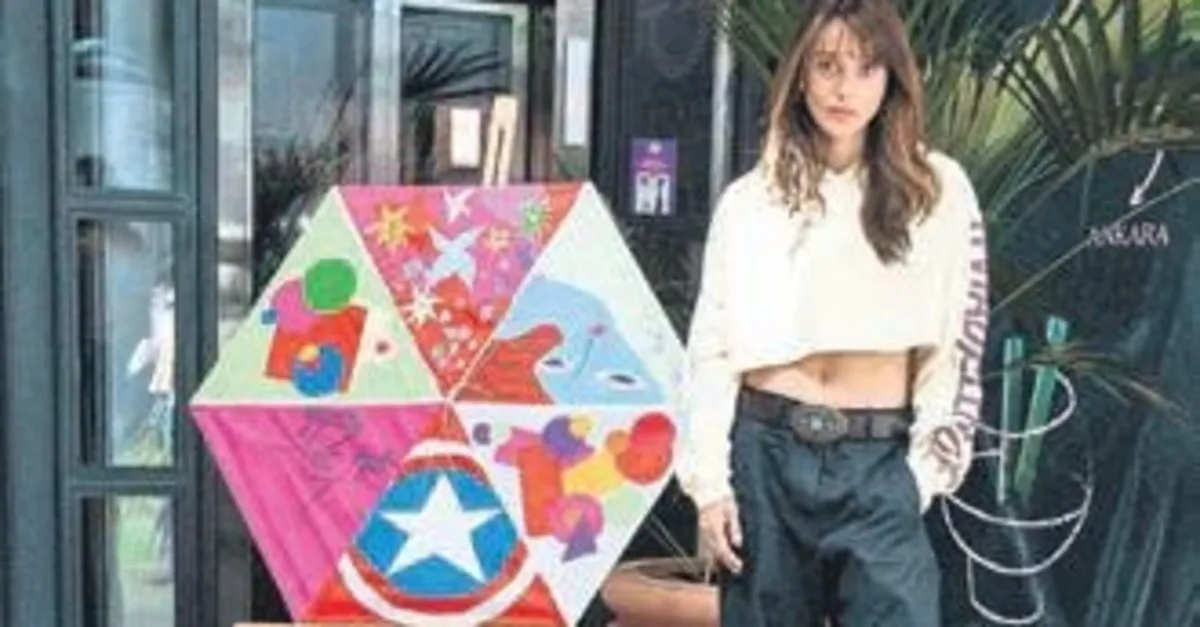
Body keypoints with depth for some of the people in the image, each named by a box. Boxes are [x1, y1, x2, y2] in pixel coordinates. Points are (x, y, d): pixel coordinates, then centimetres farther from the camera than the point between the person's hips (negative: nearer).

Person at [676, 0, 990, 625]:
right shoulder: (749, 199, 5)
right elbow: (711, 347, 4)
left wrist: (927, 467, -1)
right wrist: (709, 482, -2)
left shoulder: (937, 189, 4)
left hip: (879, 464, -1)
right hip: (767, 453, 1)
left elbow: (959, 340, 4)